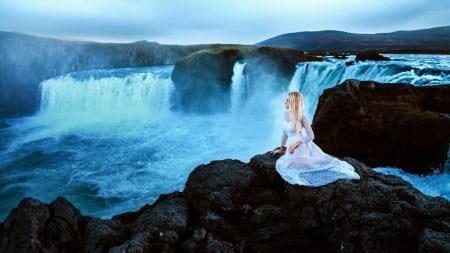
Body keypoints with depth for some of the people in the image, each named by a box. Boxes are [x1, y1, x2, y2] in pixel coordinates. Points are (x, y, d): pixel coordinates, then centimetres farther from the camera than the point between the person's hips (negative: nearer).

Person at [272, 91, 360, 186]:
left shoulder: (302, 117, -10)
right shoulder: (286, 114, 9)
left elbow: (311, 136, -11)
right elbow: (285, 132, 19)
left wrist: (295, 144, -18)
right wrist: (281, 149, 22)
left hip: (302, 145, -7)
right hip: (292, 146, 7)